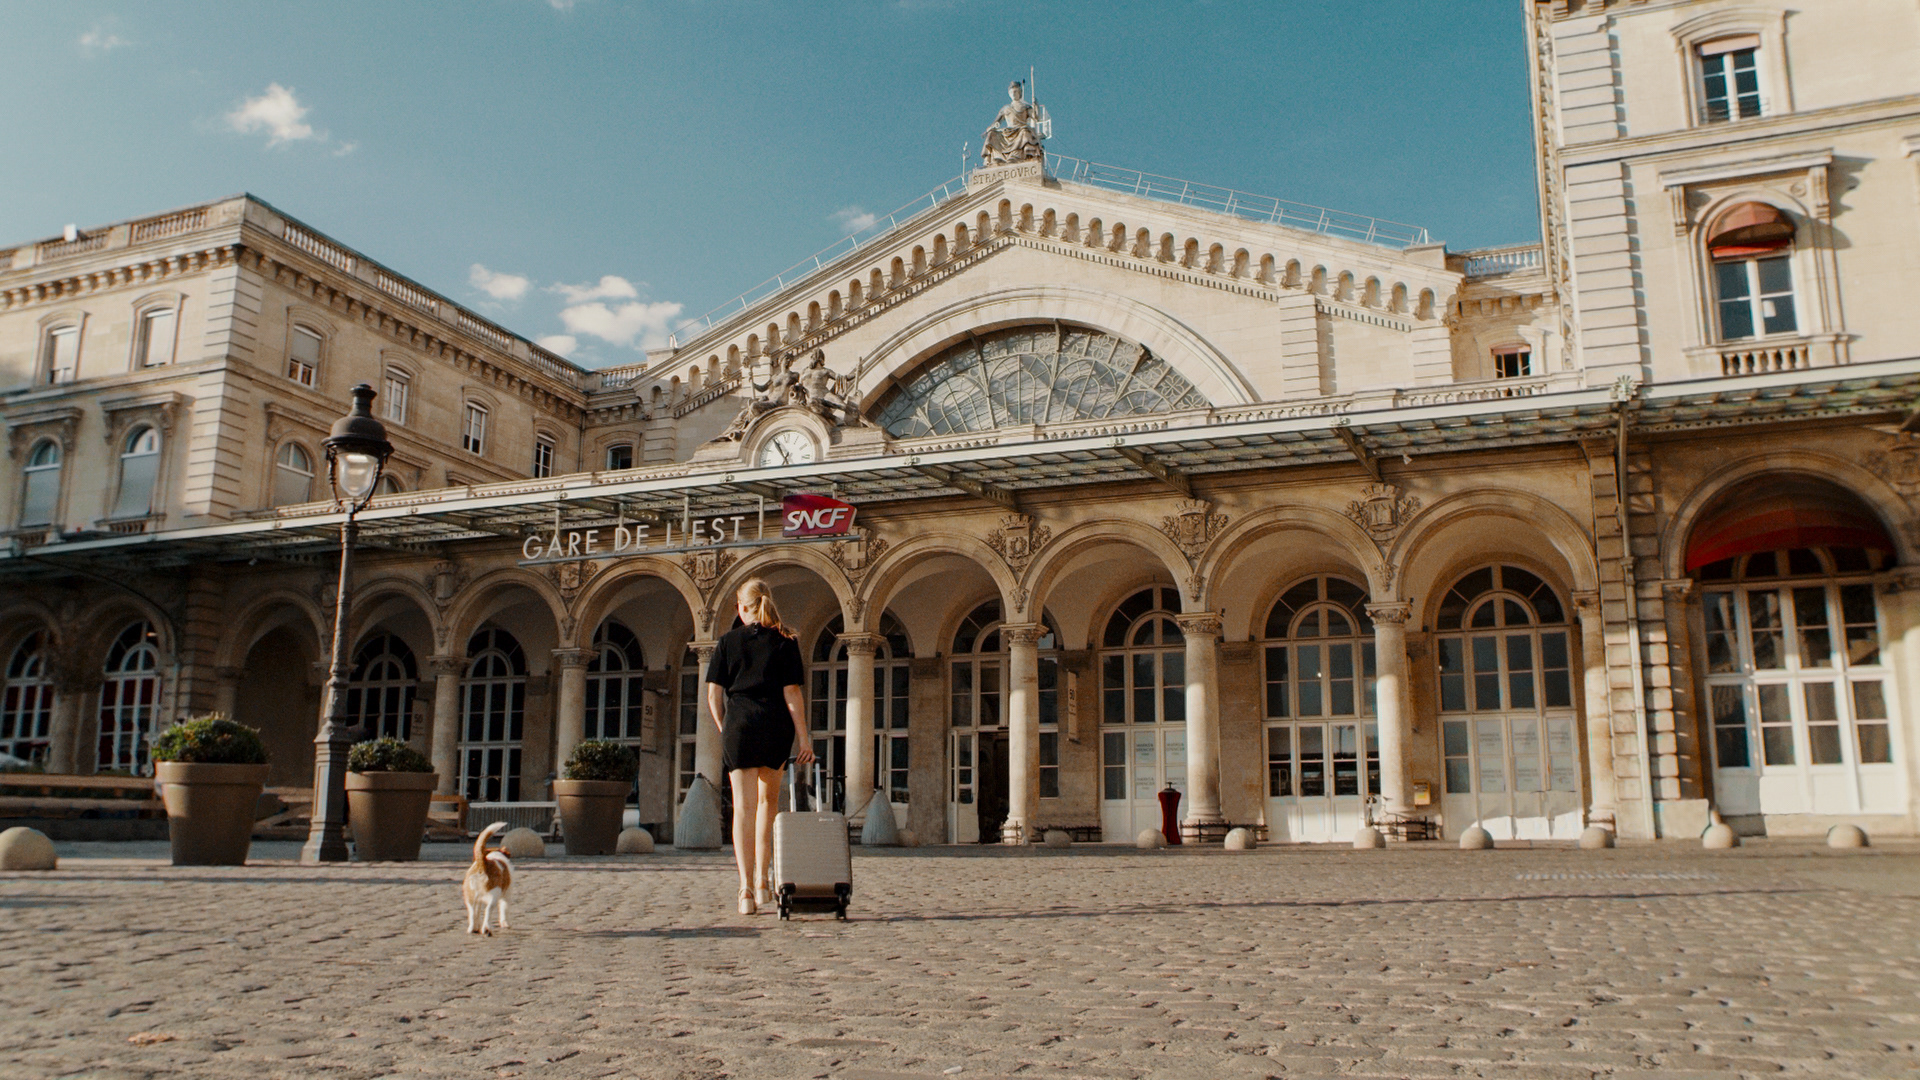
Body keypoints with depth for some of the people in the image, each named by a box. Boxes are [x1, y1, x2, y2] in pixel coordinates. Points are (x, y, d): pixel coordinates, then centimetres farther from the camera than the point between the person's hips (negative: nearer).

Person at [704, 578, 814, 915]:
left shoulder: (727, 641, 5)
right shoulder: (783, 642, 3)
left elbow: (713, 694, 3)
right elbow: (792, 693, -3)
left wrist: (724, 730, 15)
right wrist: (803, 736, -1)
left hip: (738, 725, -1)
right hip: (776, 727, 1)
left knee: (743, 807, 0)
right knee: (768, 800, 19)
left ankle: (746, 890, -8)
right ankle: (762, 880, 20)